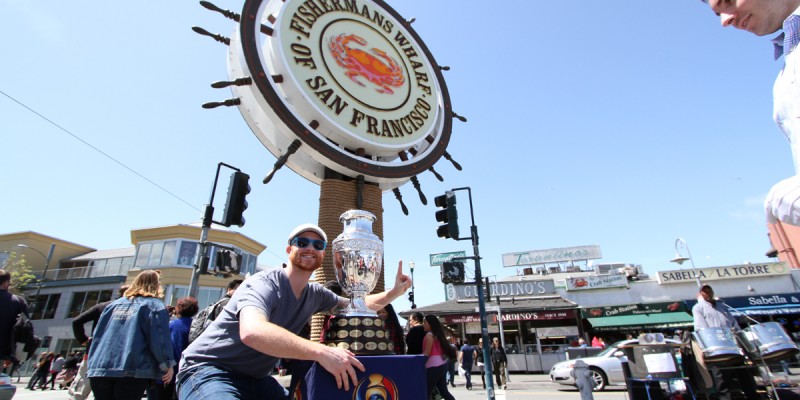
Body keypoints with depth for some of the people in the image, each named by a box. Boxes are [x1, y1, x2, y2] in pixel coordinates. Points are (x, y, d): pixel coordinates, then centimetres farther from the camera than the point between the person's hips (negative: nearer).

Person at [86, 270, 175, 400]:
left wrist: (92, 366, 25)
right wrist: (167, 365, -1)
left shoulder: (113, 304, 18)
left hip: (100, 370, 6)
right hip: (133, 372, -5)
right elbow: (159, 339, -9)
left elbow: (97, 336, 18)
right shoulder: (155, 305, 0)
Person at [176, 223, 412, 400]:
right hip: (209, 370, -7)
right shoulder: (265, 284, -23)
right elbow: (252, 332, -42)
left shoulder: (315, 294, 1)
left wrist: (393, 293, -5)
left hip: (256, 378, 8)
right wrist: (321, 352, -49)